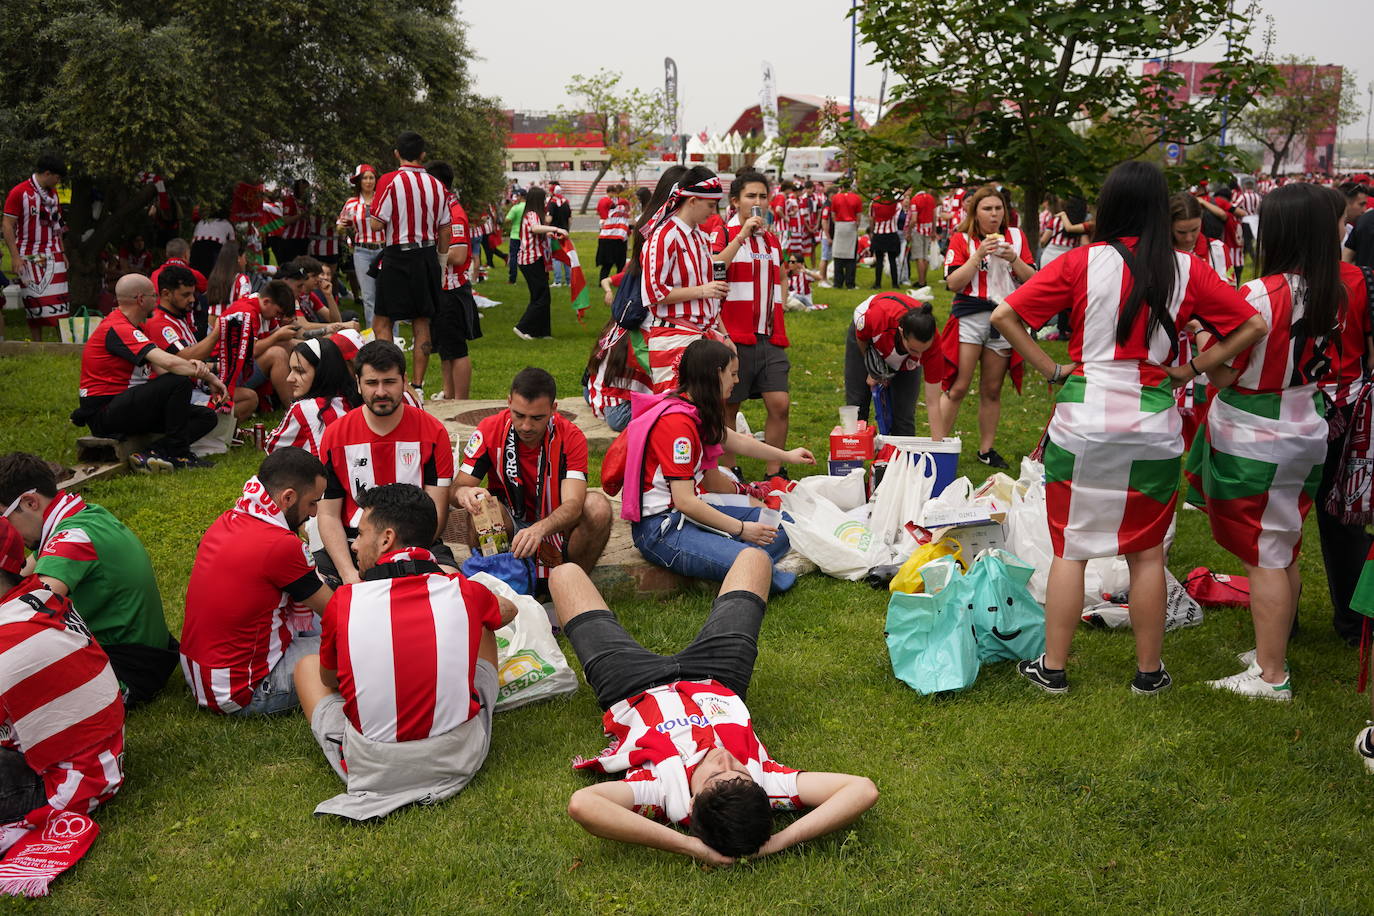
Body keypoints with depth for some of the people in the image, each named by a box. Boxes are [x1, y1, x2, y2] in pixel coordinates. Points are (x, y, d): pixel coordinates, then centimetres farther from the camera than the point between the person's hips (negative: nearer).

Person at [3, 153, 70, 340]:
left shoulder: (52, 194, 14)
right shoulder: (18, 193, -7)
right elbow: (7, 225, -9)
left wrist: (62, 253, 15)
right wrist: (15, 256, -15)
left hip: (53, 256, 5)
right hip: (30, 257, -5)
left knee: (59, 302, -4)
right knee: (33, 304, 0)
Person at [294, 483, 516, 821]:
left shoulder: (344, 602, -12)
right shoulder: (466, 593, -9)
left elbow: (328, 679, 8)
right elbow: (508, 610, 18)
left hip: (368, 772, -1)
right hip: (460, 760, 1)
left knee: (307, 665, 24)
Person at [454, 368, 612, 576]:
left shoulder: (571, 437, -15)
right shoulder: (490, 430, -12)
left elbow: (573, 503, -27)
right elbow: (456, 488, -12)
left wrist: (540, 529, -49)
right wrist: (464, 493, -39)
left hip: (555, 529, 0)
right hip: (508, 526, 0)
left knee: (598, 506, -29)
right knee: (481, 506, -32)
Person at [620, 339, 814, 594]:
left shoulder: (697, 413, 10)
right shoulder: (677, 422, -20)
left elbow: (736, 442, 28)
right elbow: (684, 501, -23)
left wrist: (787, 456, 41)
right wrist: (741, 529, -18)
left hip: (690, 511, 10)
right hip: (660, 528, -10)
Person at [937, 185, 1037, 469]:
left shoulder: (1016, 237, 10)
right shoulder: (961, 240, 1)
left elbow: (1031, 280, 7)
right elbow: (953, 283, -9)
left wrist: (1014, 259, -10)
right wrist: (979, 255, -16)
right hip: (970, 318, -3)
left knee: (992, 391, 9)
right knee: (958, 387, -7)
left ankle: (986, 449, 19)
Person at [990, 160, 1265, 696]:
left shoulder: (1081, 263, -6)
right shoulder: (1186, 271, -2)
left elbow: (1004, 316, -9)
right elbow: (1252, 326, 3)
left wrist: (1051, 370, -3)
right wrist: (1193, 370, 6)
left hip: (1082, 425, -1)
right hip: (1154, 428, 1)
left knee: (1069, 550, 10)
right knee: (1146, 553, 14)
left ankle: (1052, 668, 17)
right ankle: (1149, 671, 24)